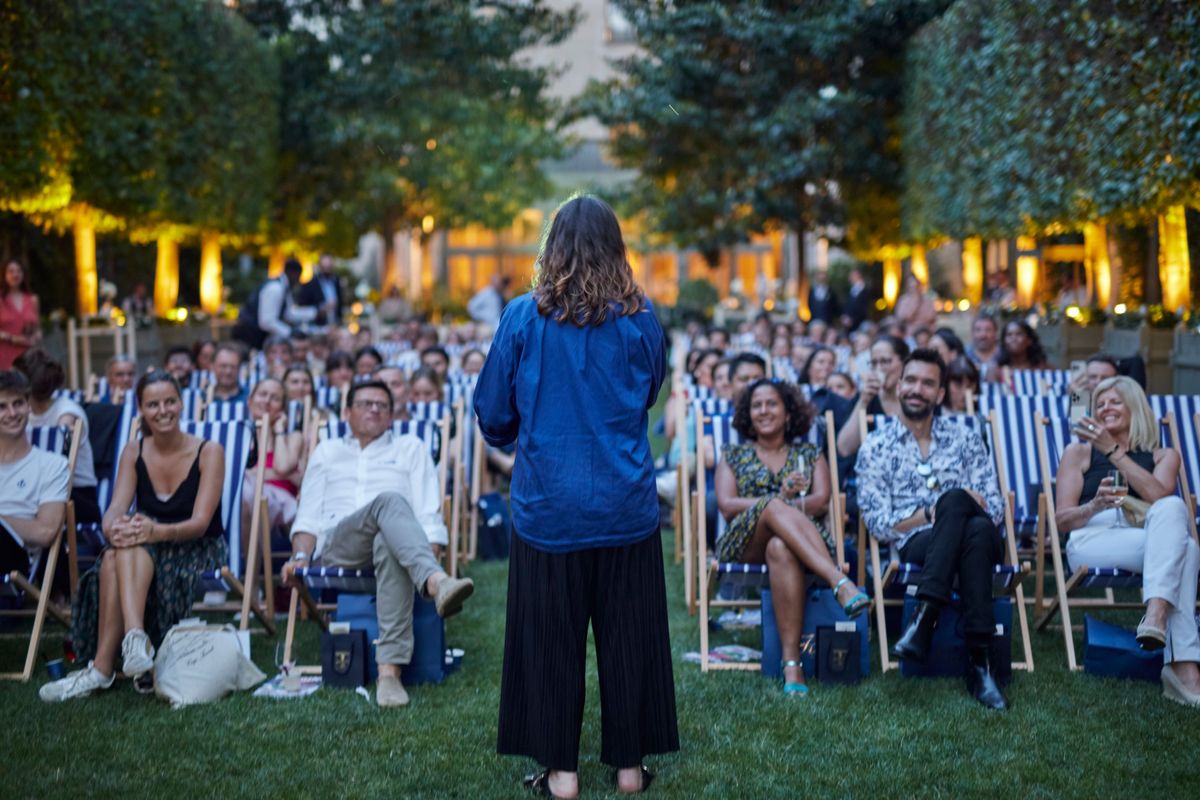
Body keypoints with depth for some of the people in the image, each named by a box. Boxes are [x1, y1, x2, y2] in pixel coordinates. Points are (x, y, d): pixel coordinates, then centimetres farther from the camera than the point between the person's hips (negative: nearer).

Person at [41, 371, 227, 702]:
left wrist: (157, 532, -38)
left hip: (200, 555, -4)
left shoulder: (209, 452, -7)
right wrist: (114, 528, -34)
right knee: (113, 557, -32)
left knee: (132, 547, -35)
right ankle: (135, 636, -45)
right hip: (141, 556, 4)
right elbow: (115, 511, -8)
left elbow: (200, 523, -16)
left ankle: (102, 668, -42)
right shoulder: (134, 454, 5)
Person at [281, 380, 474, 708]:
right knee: (389, 501, -35)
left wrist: (430, 554, -5)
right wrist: (300, 556, -1)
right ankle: (437, 582, -63)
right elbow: (309, 514, 20)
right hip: (334, 549, 0)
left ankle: (390, 670, -55)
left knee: (390, 546, -41)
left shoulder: (411, 448, 27)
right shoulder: (327, 451, 31)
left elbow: (428, 512, 14)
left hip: (391, 542, 1)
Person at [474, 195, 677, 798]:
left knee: (550, 636, 10)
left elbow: (493, 411, 1)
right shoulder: (641, 320, -2)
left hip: (548, 503, -1)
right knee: (628, 634, 12)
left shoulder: (523, 318, -7)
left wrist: (511, 437, 22)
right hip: (625, 503, 1)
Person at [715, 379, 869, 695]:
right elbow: (727, 506, 5)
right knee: (775, 508, -38)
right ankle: (840, 582, -56)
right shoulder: (734, 456, 24)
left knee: (781, 548, -42)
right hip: (745, 544, 0)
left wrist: (777, 506, -14)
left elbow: (821, 501, 5)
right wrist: (781, 499, -9)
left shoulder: (810, 454, 25)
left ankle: (791, 662, -54)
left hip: (807, 536, 0)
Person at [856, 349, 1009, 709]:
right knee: (954, 498, -36)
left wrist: (952, 509, -11)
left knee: (979, 529, -36)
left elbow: (994, 508, 10)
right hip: (915, 546, -2)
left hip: (980, 540, 2)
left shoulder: (965, 439, 18)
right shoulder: (876, 447, 11)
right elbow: (879, 524, 2)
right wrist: (934, 513, -10)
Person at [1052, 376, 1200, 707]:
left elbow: (1160, 496, -1)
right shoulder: (1079, 452, 23)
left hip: (1148, 536, 2)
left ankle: (1157, 614, -51)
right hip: (1092, 540, -2)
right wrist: (1095, 506, -12)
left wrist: (1113, 450, -3)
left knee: (1172, 509, -35)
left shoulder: (1163, 456, 25)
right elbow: (1062, 519, 10)